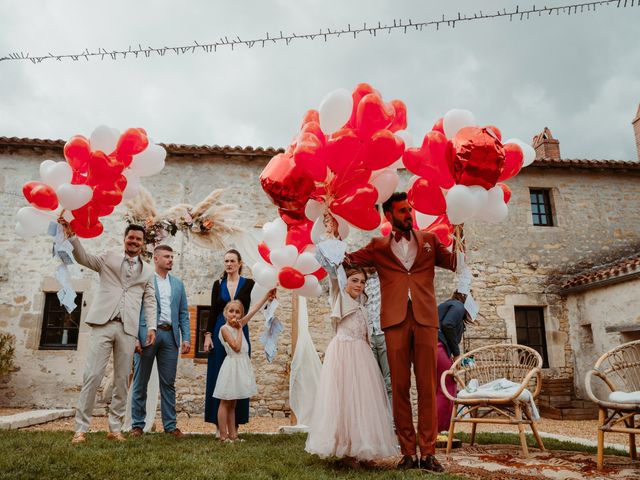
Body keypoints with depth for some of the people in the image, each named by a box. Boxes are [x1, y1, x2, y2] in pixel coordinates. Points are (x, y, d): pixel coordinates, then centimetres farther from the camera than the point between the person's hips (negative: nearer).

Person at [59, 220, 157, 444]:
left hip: (128, 329, 2)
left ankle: (115, 428, 13)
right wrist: (71, 234, -16)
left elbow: (150, 300, 15)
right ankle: (81, 428, 2)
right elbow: (83, 257, -1)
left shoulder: (148, 271, 16)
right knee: (92, 376, -6)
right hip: (103, 324, -2)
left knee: (122, 380, 4)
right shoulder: (109, 258, 12)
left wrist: (152, 327, 4)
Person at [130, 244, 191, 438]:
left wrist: (186, 338, 3)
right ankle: (137, 425, 17)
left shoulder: (178, 284, 14)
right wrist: (134, 337, -12)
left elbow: (183, 313, 12)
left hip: (170, 335, 4)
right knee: (140, 382, 6)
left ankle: (170, 425, 15)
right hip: (147, 334, -3)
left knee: (168, 383, 7)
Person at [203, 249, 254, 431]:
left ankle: (235, 423, 11)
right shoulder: (218, 284, 8)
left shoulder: (248, 284, 2)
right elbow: (213, 311, 7)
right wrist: (208, 334, -1)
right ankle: (219, 424, 13)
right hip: (220, 332, 2)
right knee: (218, 377, 4)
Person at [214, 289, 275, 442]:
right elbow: (236, 347, -19)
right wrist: (239, 330, -12)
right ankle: (223, 436, 4)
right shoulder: (224, 328, -11)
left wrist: (266, 296, 9)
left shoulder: (239, 325, 9)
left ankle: (232, 434, 19)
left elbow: (254, 310, 10)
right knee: (225, 403, 0)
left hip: (242, 365, 8)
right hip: (232, 365, -7)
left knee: (232, 404, 13)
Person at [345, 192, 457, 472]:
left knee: (427, 387, -1)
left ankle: (428, 452, 5)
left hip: (425, 318, 1)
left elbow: (456, 263, 15)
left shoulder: (428, 240, 19)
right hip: (395, 320, 0)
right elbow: (348, 259, 10)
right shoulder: (379, 246, 16)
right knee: (400, 387, 0)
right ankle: (408, 452, 8)